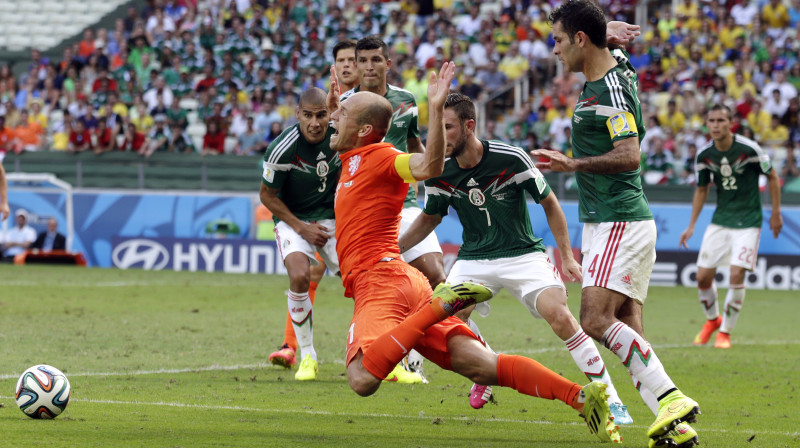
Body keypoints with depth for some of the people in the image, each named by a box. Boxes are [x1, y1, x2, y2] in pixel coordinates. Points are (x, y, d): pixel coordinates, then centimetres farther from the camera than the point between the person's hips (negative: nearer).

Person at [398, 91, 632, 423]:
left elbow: (549, 203, -4)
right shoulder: (439, 173, -7)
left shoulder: (511, 159, -17)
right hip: (474, 257, 3)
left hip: (523, 253, -3)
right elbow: (430, 218, 14)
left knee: (558, 314, -25)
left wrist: (566, 255, -8)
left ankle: (610, 398, -15)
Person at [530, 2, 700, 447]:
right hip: (608, 222, 10)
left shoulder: (612, 91, -16)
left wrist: (574, 164, -30)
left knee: (596, 320, -20)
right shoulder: (617, 67, 13)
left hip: (618, 223, -10)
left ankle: (671, 399, -22)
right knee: (626, 328, 3)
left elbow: (629, 157, -27)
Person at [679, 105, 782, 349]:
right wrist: (691, 226, 9)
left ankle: (725, 332, 3)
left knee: (737, 275, -15)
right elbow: (701, 189, 12)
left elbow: (772, 177, -2)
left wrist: (776, 213, 2)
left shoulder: (749, 149, -16)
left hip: (748, 221, -4)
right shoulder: (704, 155, -4)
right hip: (720, 219, 4)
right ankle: (712, 320, 28)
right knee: (703, 276, -1)